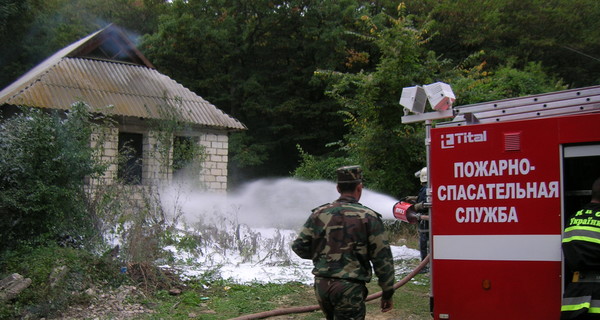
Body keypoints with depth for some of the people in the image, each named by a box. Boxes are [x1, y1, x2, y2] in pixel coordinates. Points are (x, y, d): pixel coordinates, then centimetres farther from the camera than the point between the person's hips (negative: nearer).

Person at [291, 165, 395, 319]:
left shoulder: (319, 214, 3)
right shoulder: (369, 218, -6)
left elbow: (299, 247, 5)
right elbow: (383, 259, -6)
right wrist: (387, 293, 2)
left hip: (321, 285, 5)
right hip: (350, 289, -5)